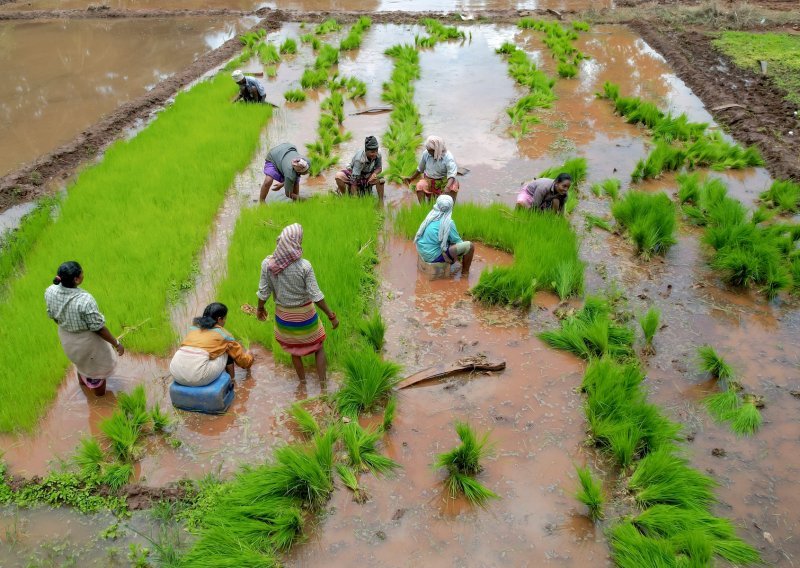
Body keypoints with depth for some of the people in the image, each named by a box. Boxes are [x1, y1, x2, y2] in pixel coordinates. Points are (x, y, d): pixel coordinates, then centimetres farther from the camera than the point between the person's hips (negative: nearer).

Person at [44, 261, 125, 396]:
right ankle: (100, 393, 49)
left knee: (81, 359, 37)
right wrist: (116, 343, -13)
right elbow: (98, 328, -27)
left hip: (66, 337, 6)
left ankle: (83, 380, 65)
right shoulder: (85, 300, -39)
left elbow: (52, 315, -1)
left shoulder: (50, 291, -20)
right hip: (87, 340, -6)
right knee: (97, 365, 25)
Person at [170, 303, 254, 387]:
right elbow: (240, 356, 23)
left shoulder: (194, 327, 21)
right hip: (197, 376, -5)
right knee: (227, 351, 17)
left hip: (175, 373, 5)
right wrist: (249, 358, 47)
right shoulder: (223, 334, 9)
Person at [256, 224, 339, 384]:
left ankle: (302, 381, 41)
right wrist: (331, 316, -12)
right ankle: (322, 382, 26)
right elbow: (316, 295, -22)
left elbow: (263, 291, -8)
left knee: (294, 349, 26)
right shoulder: (304, 266, -26)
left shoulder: (267, 263, -19)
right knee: (318, 346, 21)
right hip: (305, 315, -3)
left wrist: (260, 308, 11)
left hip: (283, 315, 3)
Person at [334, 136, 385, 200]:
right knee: (338, 177, -32)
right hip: (352, 175, -3)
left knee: (380, 180, -28)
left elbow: (379, 168, -1)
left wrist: (374, 174, -27)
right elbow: (354, 180, -36)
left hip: (367, 176, 3)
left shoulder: (378, 155, -21)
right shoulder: (359, 159, -35)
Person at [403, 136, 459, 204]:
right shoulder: (426, 154, -9)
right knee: (420, 185, -31)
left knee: (455, 184, -33)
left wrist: (447, 187, -49)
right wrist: (411, 178, 21)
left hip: (443, 181, -2)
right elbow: (420, 168, 11)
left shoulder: (447, 157, -18)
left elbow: (452, 174, -30)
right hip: (429, 180, 2)